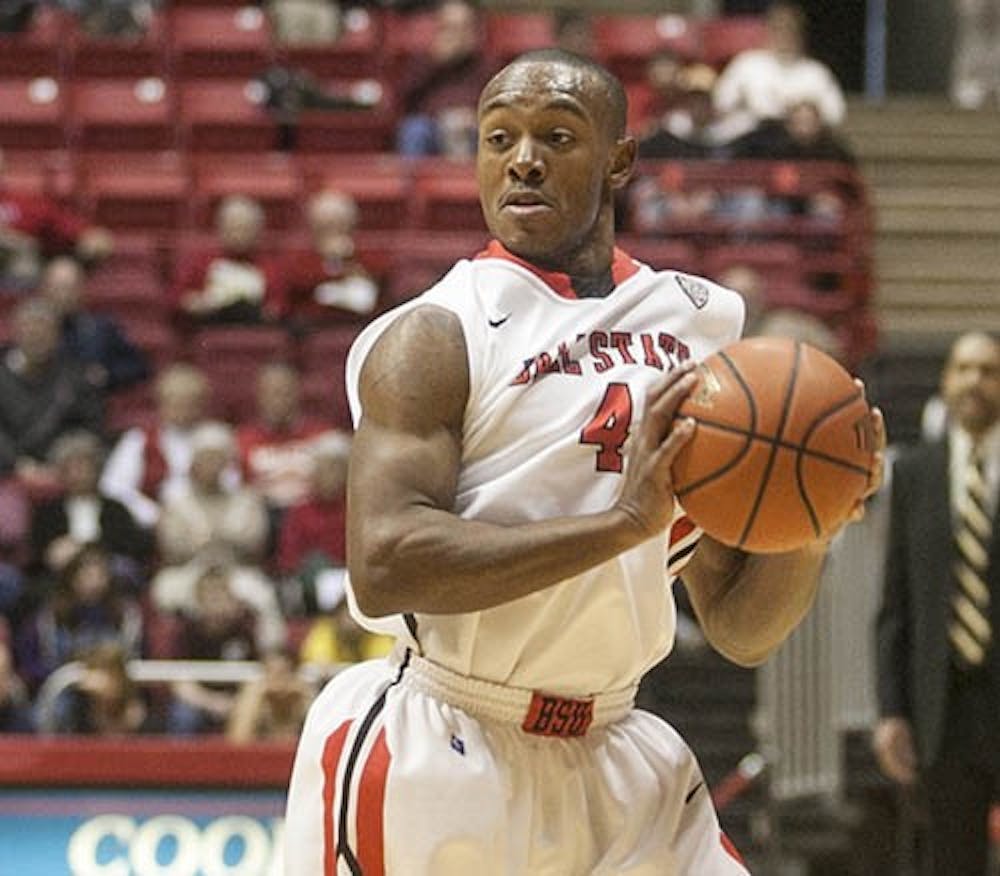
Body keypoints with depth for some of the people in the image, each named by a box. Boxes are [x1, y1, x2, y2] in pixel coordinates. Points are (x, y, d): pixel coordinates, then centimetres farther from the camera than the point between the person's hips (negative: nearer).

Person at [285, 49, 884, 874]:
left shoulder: (699, 328, 9)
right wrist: (623, 521, -25)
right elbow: (384, 566, -23)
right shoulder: (436, 336, -8)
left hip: (611, 759, 5)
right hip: (432, 758, -5)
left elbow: (741, 631, 11)